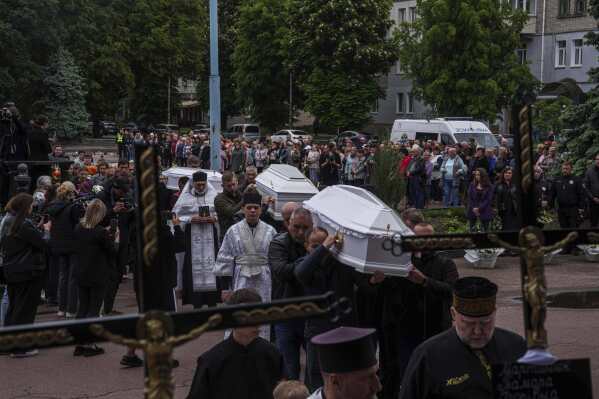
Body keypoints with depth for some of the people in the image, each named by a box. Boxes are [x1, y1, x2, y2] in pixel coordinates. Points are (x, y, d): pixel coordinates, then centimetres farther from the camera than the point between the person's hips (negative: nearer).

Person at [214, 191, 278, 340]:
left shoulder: (270, 231, 4)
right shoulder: (233, 231, 1)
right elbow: (225, 260, 2)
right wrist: (225, 287, -1)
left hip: (264, 284, 1)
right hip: (241, 282, -1)